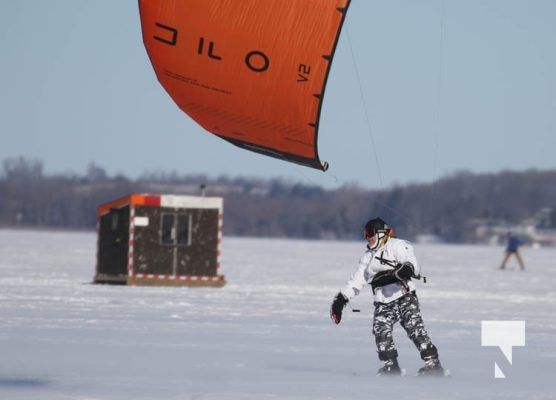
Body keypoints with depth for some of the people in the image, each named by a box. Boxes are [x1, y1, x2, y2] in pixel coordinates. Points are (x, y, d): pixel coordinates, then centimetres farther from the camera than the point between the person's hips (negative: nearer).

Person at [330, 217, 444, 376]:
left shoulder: (397, 246, -1)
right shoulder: (367, 257, 21)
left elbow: (412, 263, -16)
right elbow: (356, 281, 25)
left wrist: (407, 269, -40)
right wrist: (340, 300, 17)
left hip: (404, 297, -6)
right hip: (383, 303, 6)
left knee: (415, 328, -19)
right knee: (381, 331, -17)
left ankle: (433, 364, -19)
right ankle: (391, 366, -10)